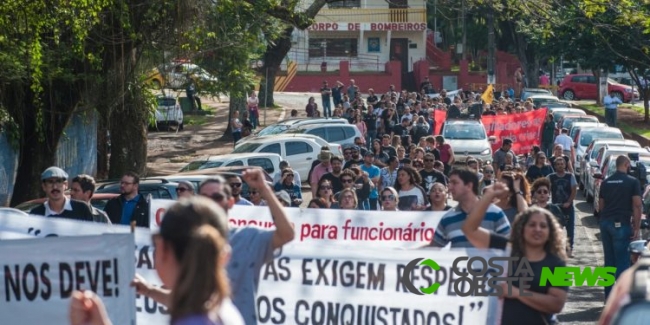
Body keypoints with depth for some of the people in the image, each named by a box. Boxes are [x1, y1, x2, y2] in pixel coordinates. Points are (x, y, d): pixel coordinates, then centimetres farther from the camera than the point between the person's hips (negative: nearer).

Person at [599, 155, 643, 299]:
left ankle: (609, 296, 15)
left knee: (609, 260, 12)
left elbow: (601, 205, 14)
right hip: (621, 224, -6)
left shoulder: (606, 182, 11)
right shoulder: (632, 182, -5)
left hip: (605, 223, 6)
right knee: (622, 261, -2)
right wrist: (636, 228, -8)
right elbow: (637, 205, -10)